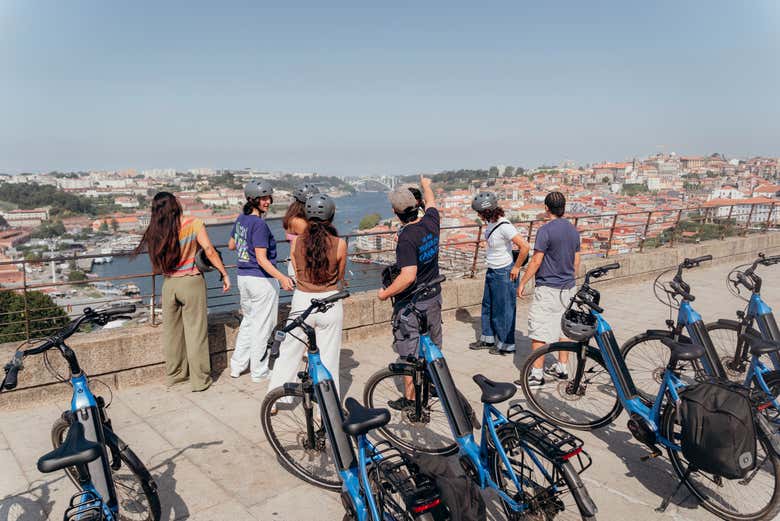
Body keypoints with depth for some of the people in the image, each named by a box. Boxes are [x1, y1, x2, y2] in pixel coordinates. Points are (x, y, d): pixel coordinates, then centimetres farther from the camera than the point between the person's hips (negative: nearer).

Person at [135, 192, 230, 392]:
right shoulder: (193, 224, -11)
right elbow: (209, 251, -13)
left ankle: (174, 373, 30)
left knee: (171, 330, 16)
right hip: (191, 282, -3)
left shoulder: (156, 232, -2)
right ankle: (199, 379, 12)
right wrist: (224, 274, -6)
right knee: (196, 331, 5)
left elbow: (158, 261, 0)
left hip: (169, 284, 4)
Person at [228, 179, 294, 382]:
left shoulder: (241, 219, 7)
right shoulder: (260, 224, -20)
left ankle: (237, 366, 29)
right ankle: (259, 371, 13)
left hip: (243, 277, 9)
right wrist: (281, 277, -32)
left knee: (248, 321, 22)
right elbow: (261, 259, -24)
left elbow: (231, 245, 20)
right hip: (262, 279, -9)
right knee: (262, 326, 3)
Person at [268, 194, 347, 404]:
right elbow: (340, 278, 5)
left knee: (288, 353, 15)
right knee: (328, 358, 9)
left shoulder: (296, 241, -4)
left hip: (302, 302, 2)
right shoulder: (339, 244, -9)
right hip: (330, 304, -1)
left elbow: (297, 274, 7)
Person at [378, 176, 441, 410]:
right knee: (433, 346, 22)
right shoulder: (431, 223, -4)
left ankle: (410, 397, 16)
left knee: (409, 352, 6)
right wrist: (426, 186, 39)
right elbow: (431, 203, 20)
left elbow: (408, 276, -32)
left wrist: (385, 293, -20)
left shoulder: (407, 237, -26)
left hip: (411, 303, -8)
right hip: (433, 297, 8)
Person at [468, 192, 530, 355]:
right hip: (492, 271, 9)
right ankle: (488, 338, 35)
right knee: (487, 306, 19)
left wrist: (516, 267, -18)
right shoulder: (491, 222, 1)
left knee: (503, 309, 4)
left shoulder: (504, 226, -25)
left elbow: (525, 247, -28)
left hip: (504, 273, -9)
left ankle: (507, 345, 19)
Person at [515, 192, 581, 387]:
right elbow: (576, 261, 13)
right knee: (565, 327, 15)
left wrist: (522, 283, -6)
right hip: (568, 287, 8)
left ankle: (537, 374, -2)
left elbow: (536, 261, -15)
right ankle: (562, 368, 23)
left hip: (547, 289, -8)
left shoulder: (546, 230, -15)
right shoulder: (573, 230, 8)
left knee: (539, 331, -4)